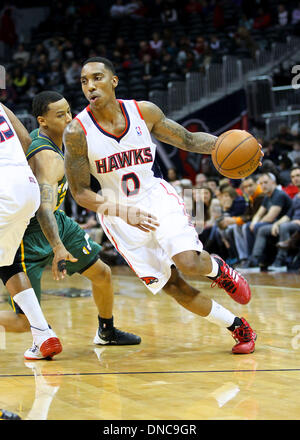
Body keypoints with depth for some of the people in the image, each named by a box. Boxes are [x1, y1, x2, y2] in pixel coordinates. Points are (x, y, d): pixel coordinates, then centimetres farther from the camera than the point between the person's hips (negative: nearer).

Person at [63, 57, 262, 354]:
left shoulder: (144, 111, -8)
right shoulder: (77, 132, -15)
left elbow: (188, 140, 5)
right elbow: (80, 192, -11)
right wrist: (124, 212, -25)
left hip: (158, 198, 1)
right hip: (119, 211, 0)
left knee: (189, 263, -24)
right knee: (172, 287, -3)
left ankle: (218, 268, 14)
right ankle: (237, 327, 15)